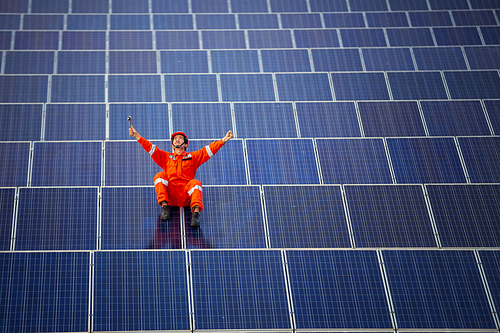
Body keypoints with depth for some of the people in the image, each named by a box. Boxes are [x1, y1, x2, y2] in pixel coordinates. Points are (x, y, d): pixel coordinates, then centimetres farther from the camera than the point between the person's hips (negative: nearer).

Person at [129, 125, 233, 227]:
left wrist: (223, 140, -4)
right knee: (160, 175, -20)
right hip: (171, 195, 1)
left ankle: (196, 212, -43)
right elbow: (150, 147, 16)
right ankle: (164, 206, -26)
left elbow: (209, 149, 10)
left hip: (187, 195, -1)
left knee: (196, 183, -30)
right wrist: (137, 136, 3)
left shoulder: (193, 157, 21)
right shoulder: (166, 157, 25)